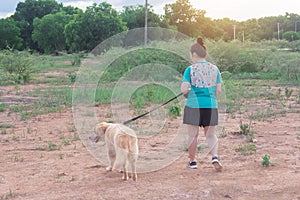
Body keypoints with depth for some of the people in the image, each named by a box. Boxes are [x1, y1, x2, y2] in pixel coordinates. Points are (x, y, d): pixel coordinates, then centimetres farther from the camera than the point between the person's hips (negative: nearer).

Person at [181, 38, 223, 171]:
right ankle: (215, 157, -9)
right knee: (211, 135, 13)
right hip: (211, 106, 3)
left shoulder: (190, 69, -7)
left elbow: (184, 89, -13)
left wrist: (187, 94, 8)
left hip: (194, 106, -3)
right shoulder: (215, 69, 4)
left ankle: (192, 161, 23)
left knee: (193, 135, 11)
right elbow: (218, 90, 4)